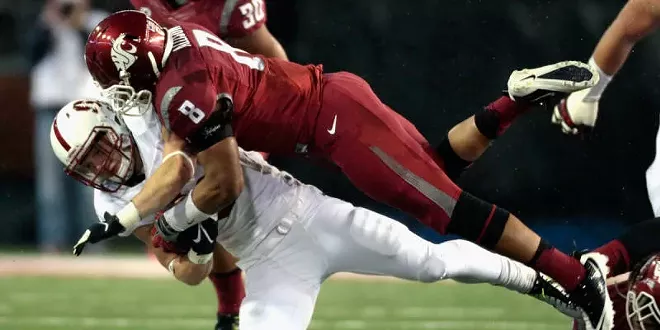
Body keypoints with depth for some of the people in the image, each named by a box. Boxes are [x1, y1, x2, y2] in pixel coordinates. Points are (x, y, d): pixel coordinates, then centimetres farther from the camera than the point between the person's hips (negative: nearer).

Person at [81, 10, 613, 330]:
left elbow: (225, 185, -17)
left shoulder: (181, 92, -22)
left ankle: (578, 277, -6)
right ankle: (524, 95, 24)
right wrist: (118, 223, 7)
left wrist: (173, 222, 0)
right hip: (331, 96, 10)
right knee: (437, 167, 27)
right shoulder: (179, 44, 6)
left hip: (338, 123, -10)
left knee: (451, 209, -8)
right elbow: (179, 167, 13)